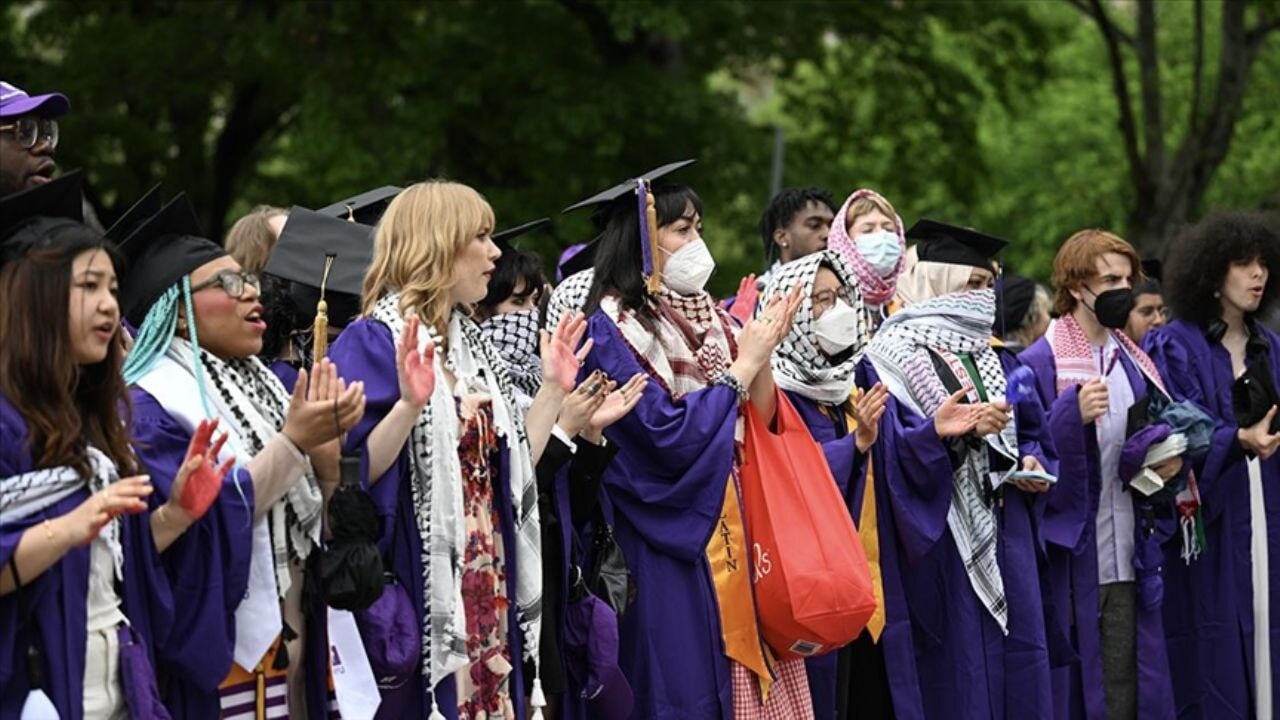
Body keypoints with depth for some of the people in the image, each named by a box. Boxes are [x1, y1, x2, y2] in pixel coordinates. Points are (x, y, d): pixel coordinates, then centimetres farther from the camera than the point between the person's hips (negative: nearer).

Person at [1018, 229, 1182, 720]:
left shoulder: (1131, 361, 14)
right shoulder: (1040, 365, -7)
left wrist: (1170, 459, 2)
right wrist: (1073, 415, -26)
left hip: (1127, 559, 6)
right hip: (1071, 558, -6)